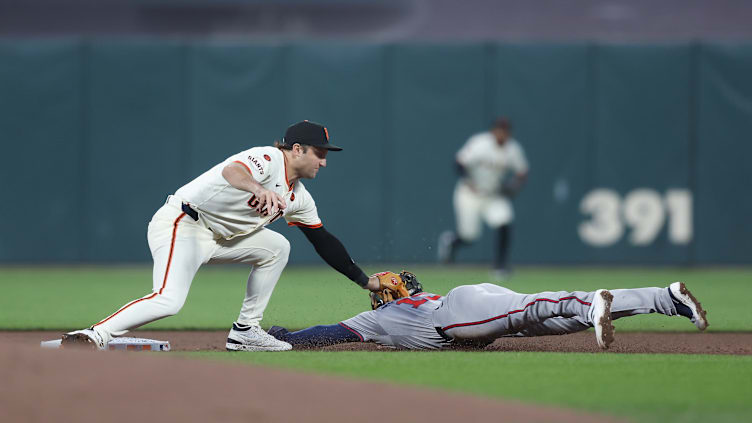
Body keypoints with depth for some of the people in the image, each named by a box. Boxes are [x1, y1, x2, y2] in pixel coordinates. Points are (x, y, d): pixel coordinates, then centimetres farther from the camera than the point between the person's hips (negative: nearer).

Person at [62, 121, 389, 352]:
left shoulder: (298, 198, 13)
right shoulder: (269, 159, -14)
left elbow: (324, 242, 23)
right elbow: (232, 171, -37)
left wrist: (365, 281, 24)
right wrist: (259, 188, -59)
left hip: (215, 237, 10)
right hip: (179, 224, -10)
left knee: (277, 247, 11)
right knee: (169, 301, -30)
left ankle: (245, 331, 12)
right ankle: (95, 336, -29)